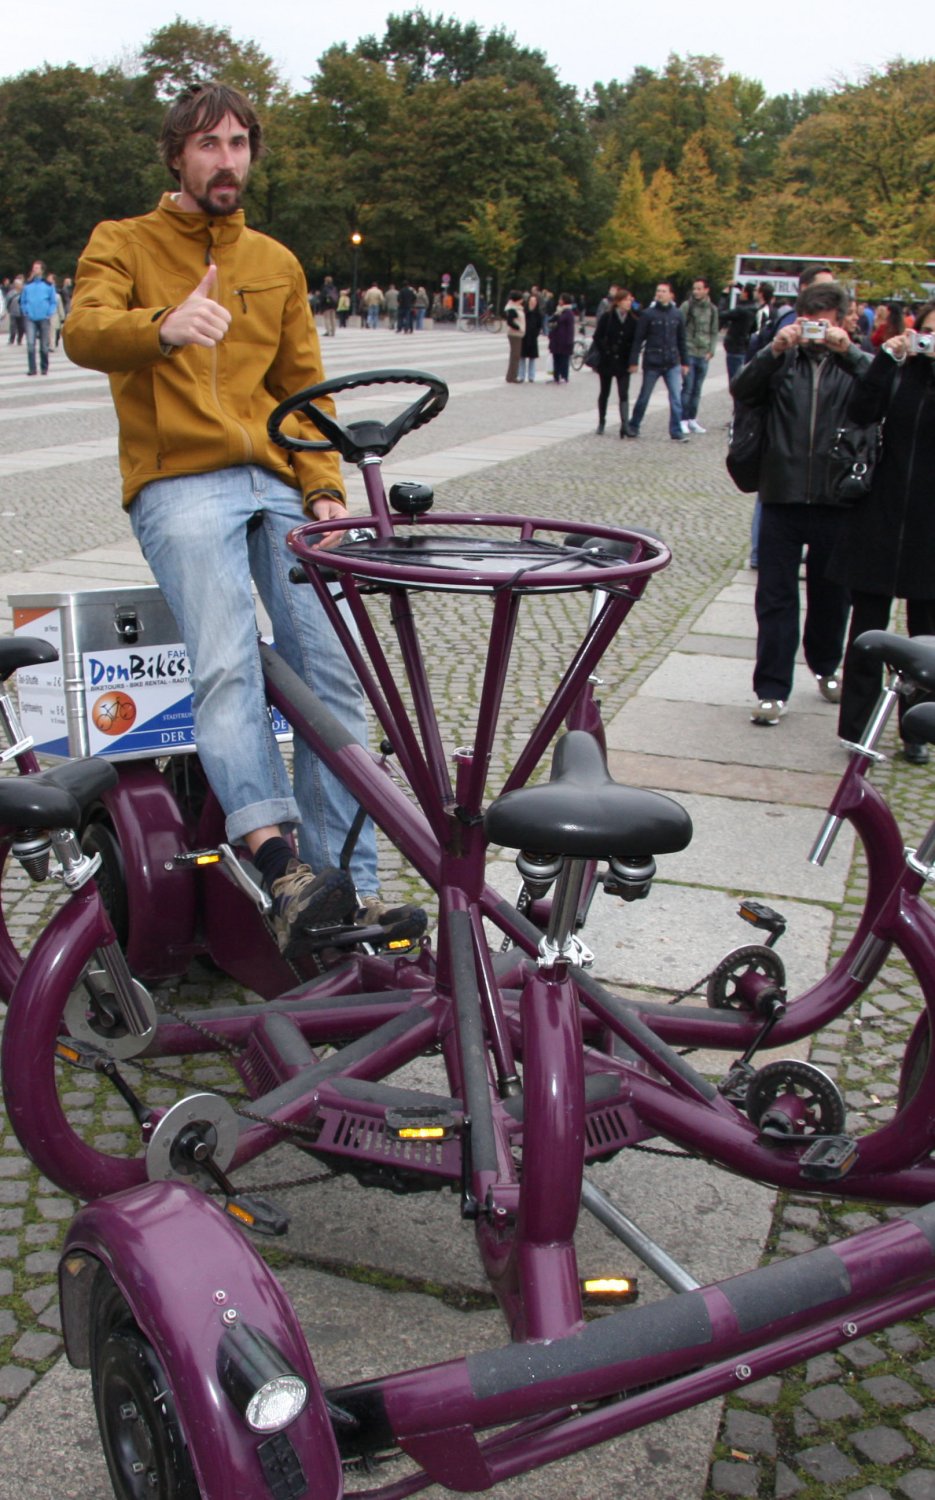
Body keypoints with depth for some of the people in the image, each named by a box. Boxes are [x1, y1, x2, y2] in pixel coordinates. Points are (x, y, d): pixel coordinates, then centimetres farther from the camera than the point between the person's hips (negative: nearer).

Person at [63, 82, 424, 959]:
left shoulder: (277, 263, 24)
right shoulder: (123, 243, 12)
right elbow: (84, 332, -9)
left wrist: (325, 491, 4)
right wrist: (165, 327, -33)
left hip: (275, 482, 4)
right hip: (179, 484, -3)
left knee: (334, 670, -12)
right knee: (227, 666, -26)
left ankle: (345, 887, -10)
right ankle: (280, 861, -37)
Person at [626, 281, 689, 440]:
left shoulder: (676, 314, 5)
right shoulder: (648, 314, -5)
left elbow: (681, 340, 12)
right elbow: (638, 339, -4)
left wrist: (684, 362, 12)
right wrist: (634, 362, -8)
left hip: (672, 364, 2)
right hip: (652, 363, -2)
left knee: (676, 397, -4)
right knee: (644, 397, 9)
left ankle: (676, 432, -1)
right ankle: (633, 426, 25)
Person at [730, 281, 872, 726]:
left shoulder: (854, 364, 4)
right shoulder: (782, 361, 6)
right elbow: (741, 390, -9)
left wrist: (849, 351, -26)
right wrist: (774, 350, -22)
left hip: (836, 501, 0)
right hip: (782, 496, 0)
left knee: (830, 594, 15)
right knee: (775, 597, 1)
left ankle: (826, 666, 37)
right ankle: (772, 688, 7)